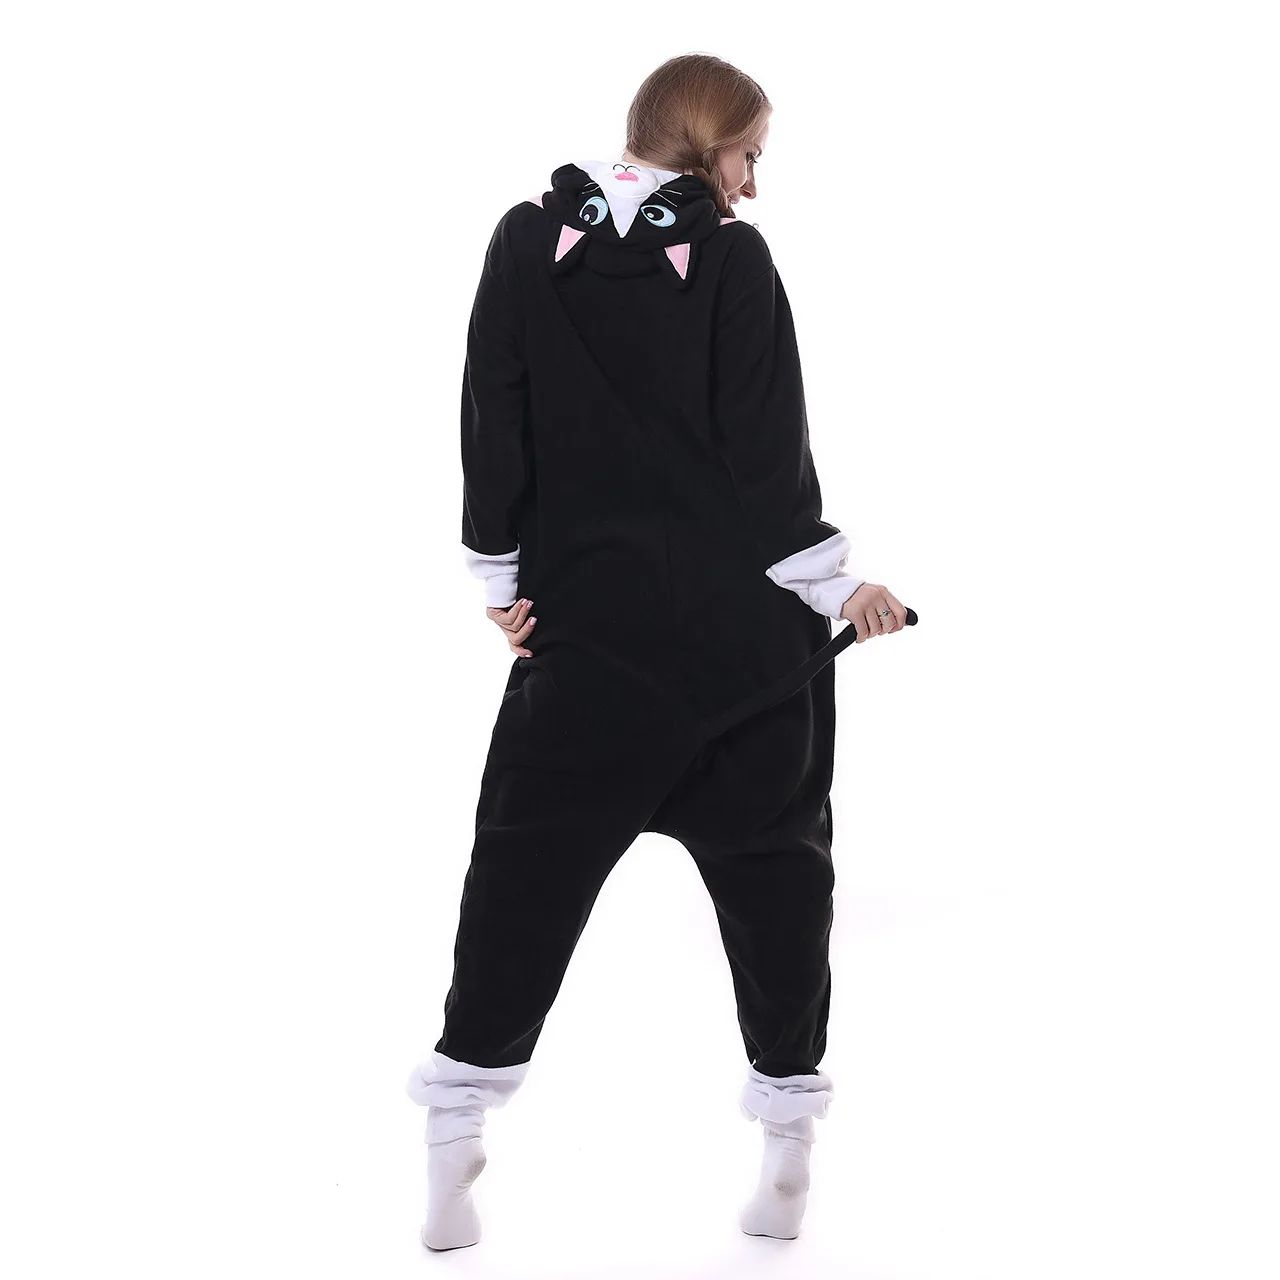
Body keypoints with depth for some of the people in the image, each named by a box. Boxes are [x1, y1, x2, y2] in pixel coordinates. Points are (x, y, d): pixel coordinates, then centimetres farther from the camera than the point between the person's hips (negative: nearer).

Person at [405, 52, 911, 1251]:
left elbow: (493, 422, 0)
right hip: (747, 632, -1)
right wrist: (835, 583, 2)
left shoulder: (526, 242, 1)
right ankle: (787, 1150, 13)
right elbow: (768, 452, -7)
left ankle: (453, 1148, 1)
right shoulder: (733, 260, -6)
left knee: (528, 866, 6)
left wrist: (500, 573, 6)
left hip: (586, 626, 1)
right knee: (771, 862, 10)